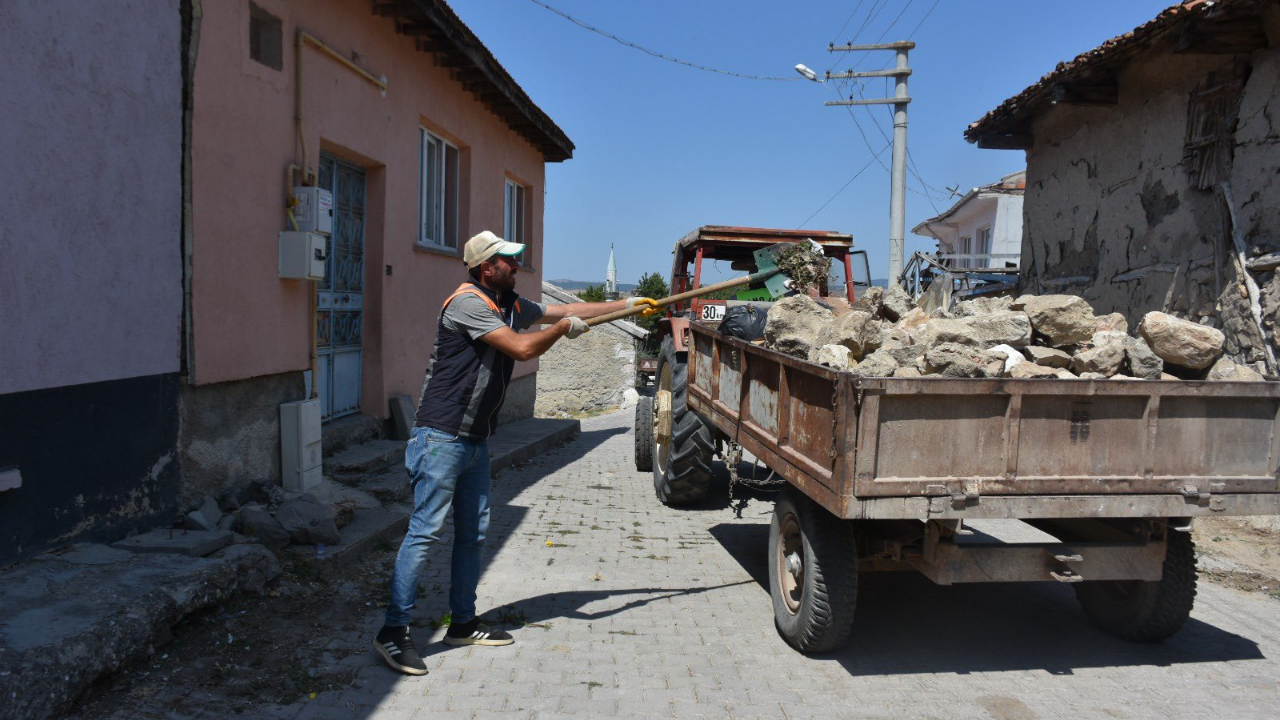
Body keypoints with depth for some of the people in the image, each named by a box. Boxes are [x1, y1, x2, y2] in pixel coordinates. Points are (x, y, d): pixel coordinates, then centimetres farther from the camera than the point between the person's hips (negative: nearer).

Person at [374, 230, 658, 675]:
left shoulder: (511, 305, 13)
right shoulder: (468, 303, -15)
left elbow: (565, 310, 21)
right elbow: (523, 348, -22)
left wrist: (627, 304, 20)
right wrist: (564, 328, -5)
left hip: (475, 439, 9)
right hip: (442, 436, -9)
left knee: (473, 532, 13)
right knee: (425, 531, -8)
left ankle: (463, 623, 24)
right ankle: (393, 631, 0)